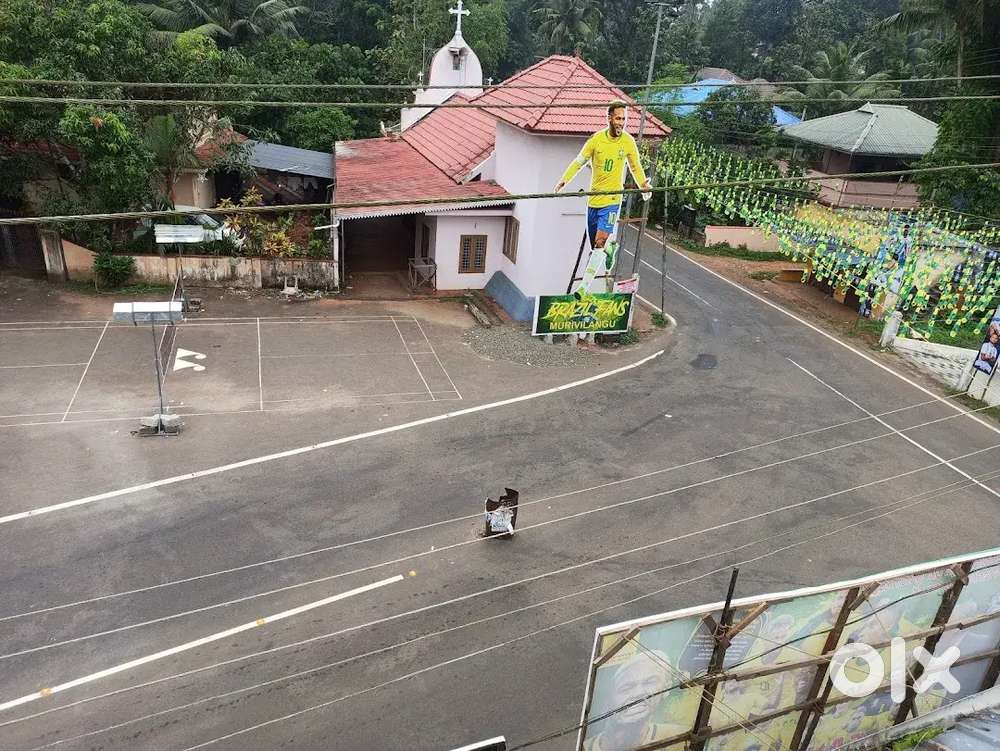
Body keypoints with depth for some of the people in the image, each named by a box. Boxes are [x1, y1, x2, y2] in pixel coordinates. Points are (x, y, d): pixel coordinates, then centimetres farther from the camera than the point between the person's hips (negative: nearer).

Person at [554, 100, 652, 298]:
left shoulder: (628, 141, 1)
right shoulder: (596, 139, -2)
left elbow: (635, 167, 15)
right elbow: (579, 161, 5)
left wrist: (644, 185, 1)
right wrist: (564, 179, -8)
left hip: (612, 200, -2)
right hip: (593, 198, 2)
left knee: (600, 243, -16)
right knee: (595, 245, 8)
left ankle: (584, 285, -15)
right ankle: (611, 245, 44)